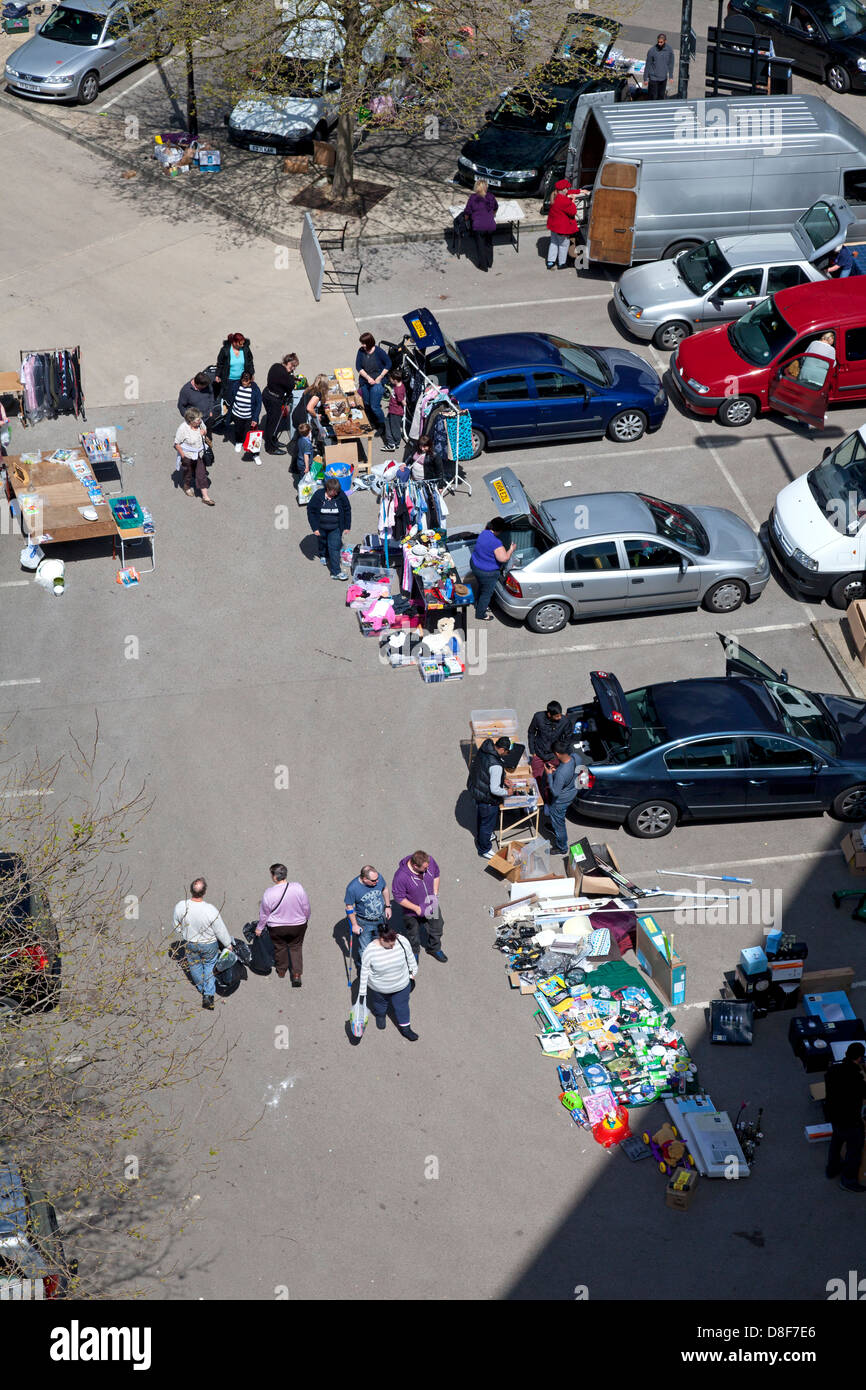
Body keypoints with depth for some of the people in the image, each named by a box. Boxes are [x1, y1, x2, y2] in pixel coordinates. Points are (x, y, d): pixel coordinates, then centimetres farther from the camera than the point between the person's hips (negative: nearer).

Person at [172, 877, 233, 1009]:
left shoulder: (180, 906, -27)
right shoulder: (211, 910, -35)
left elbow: (177, 928, -8)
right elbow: (221, 930, -19)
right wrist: (228, 944, -1)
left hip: (189, 943, 2)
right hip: (209, 944, -2)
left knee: (195, 966, 28)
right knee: (209, 966, 25)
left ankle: (201, 988, 52)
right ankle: (208, 995, 24)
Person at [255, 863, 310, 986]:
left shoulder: (268, 893, -25)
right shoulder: (298, 888, -21)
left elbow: (264, 914, -10)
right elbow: (306, 907, -7)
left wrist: (259, 928, 8)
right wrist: (306, 920, 13)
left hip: (277, 928, -1)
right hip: (298, 925, 1)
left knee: (280, 948, 23)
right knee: (296, 947, 21)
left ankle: (281, 971, 42)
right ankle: (297, 975, 17)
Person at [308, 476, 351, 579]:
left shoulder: (341, 495, -15)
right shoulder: (318, 495, -18)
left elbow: (347, 511, -2)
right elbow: (311, 511, -10)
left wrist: (346, 527, 0)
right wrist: (314, 528, -11)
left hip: (335, 528, -1)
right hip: (321, 527, 1)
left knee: (334, 548, -8)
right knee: (322, 542, 25)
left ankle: (336, 572, -4)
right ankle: (323, 555, 59)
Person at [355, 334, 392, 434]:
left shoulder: (379, 351, -15)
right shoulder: (361, 351, -4)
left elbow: (388, 364, -6)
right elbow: (358, 367, -3)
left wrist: (380, 378, -10)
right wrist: (368, 378, -14)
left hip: (377, 382, -5)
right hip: (364, 382, 5)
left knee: (374, 406, -8)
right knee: (367, 405, 11)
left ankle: (382, 426, 13)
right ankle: (372, 424, 31)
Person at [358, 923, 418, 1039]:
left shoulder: (402, 941, -25)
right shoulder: (369, 951, -29)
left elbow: (410, 956, -5)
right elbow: (364, 972, -16)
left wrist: (413, 971, 10)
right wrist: (362, 992, -9)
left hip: (401, 985, 1)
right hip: (379, 988, -1)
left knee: (402, 1006, 18)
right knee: (380, 1003, 27)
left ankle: (405, 1028, 40)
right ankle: (380, 1015, 58)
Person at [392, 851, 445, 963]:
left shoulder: (430, 861, -25)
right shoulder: (401, 877, -39)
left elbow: (436, 874, -2)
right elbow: (398, 897, -25)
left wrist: (435, 894, -5)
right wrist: (417, 908, -24)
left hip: (431, 906, 4)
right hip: (412, 912, -4)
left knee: (436, 928, 27)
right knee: (413, 934, 25)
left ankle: (434, 949, 57)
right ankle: (414, 952, 56)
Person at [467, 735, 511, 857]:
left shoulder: (483, 750, -11)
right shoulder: (496, 766, -37)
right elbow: (495, 790, -32)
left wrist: (501, 779, 11)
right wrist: (507, 792, -12)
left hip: (476, 788, 8)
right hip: (487, 798, -8)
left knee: (480, 817, 32)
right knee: (487, 823, 15)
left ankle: (481, 837, 58)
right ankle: (484, 850, 35)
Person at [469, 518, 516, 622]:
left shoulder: (484, 533, -8)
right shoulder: (496, 542, -34)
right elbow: (504, 558, -37)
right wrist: (511, 549, -22)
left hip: (475, 565, 8)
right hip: (487, 573, -8)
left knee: (481, 587, 33)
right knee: (487, 593, 16)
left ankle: (478, 606, 54)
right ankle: (480, 614, 34)